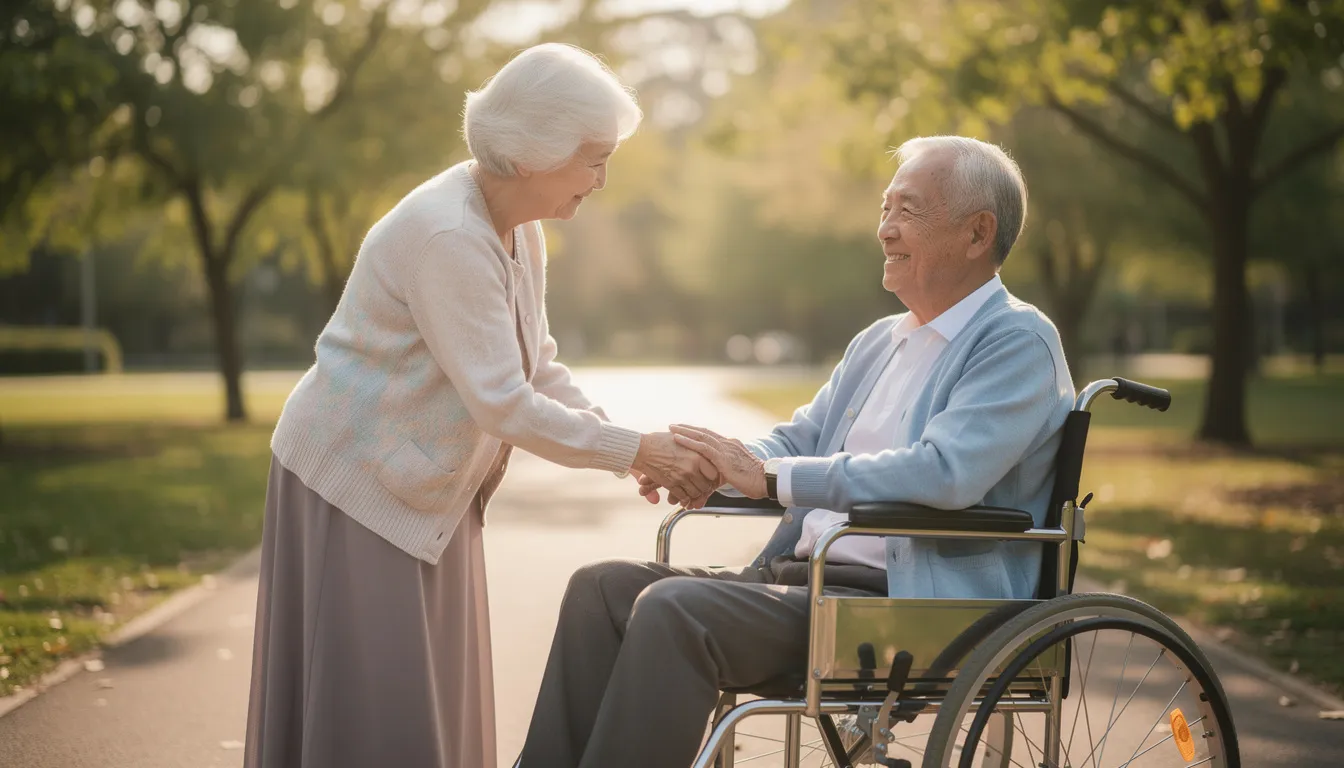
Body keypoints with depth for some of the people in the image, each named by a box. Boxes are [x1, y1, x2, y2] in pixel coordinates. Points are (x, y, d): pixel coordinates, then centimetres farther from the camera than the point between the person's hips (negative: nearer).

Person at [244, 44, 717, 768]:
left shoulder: (520, 232, 2)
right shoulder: (448, 238, -27)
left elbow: (538, 369, 5)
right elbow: (501, 402, -29)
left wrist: (626, 449, -8)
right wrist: (630, 449, -22)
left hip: (430, 490, 9)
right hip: (358, 484, -9)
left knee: (436, 701, 12)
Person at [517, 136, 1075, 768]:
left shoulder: (1019, 341, -7)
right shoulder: (877, 342, 22)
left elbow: (946, 473, -22)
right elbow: (798, 439, 23)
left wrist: (770, 476, -20)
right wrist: (709, 465, -1)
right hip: (802, 575, 9)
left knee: (673, 609, -27)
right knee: (601, 586, -5)